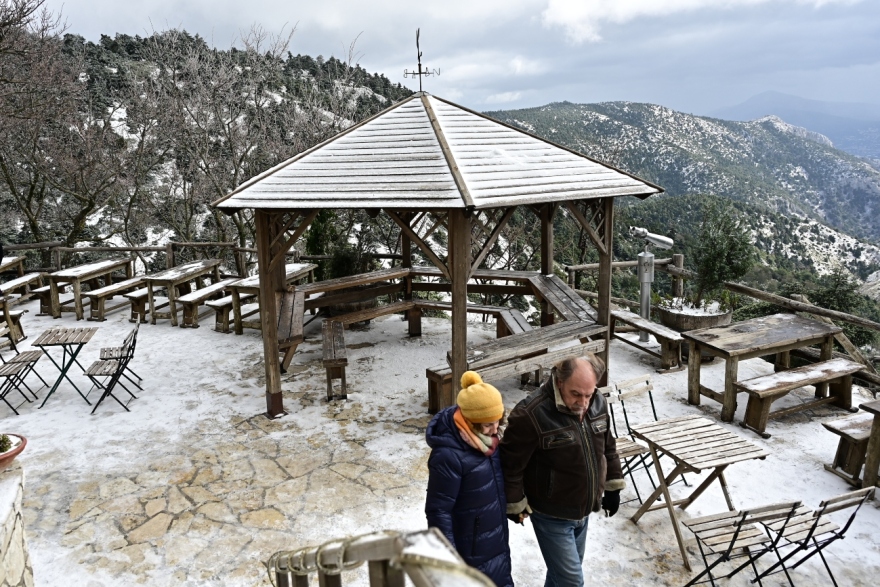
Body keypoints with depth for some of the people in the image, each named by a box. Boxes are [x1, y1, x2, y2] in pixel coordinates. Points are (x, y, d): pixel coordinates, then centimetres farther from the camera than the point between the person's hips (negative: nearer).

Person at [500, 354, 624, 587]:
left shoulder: (598, 402, -8)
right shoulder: (531, 414, -30)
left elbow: (608, 447, 9)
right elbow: (511, 464, -19)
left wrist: (613, 485, 13)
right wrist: (515, 504, -10)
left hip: (583, 510, 6)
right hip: (551, 515, -6)